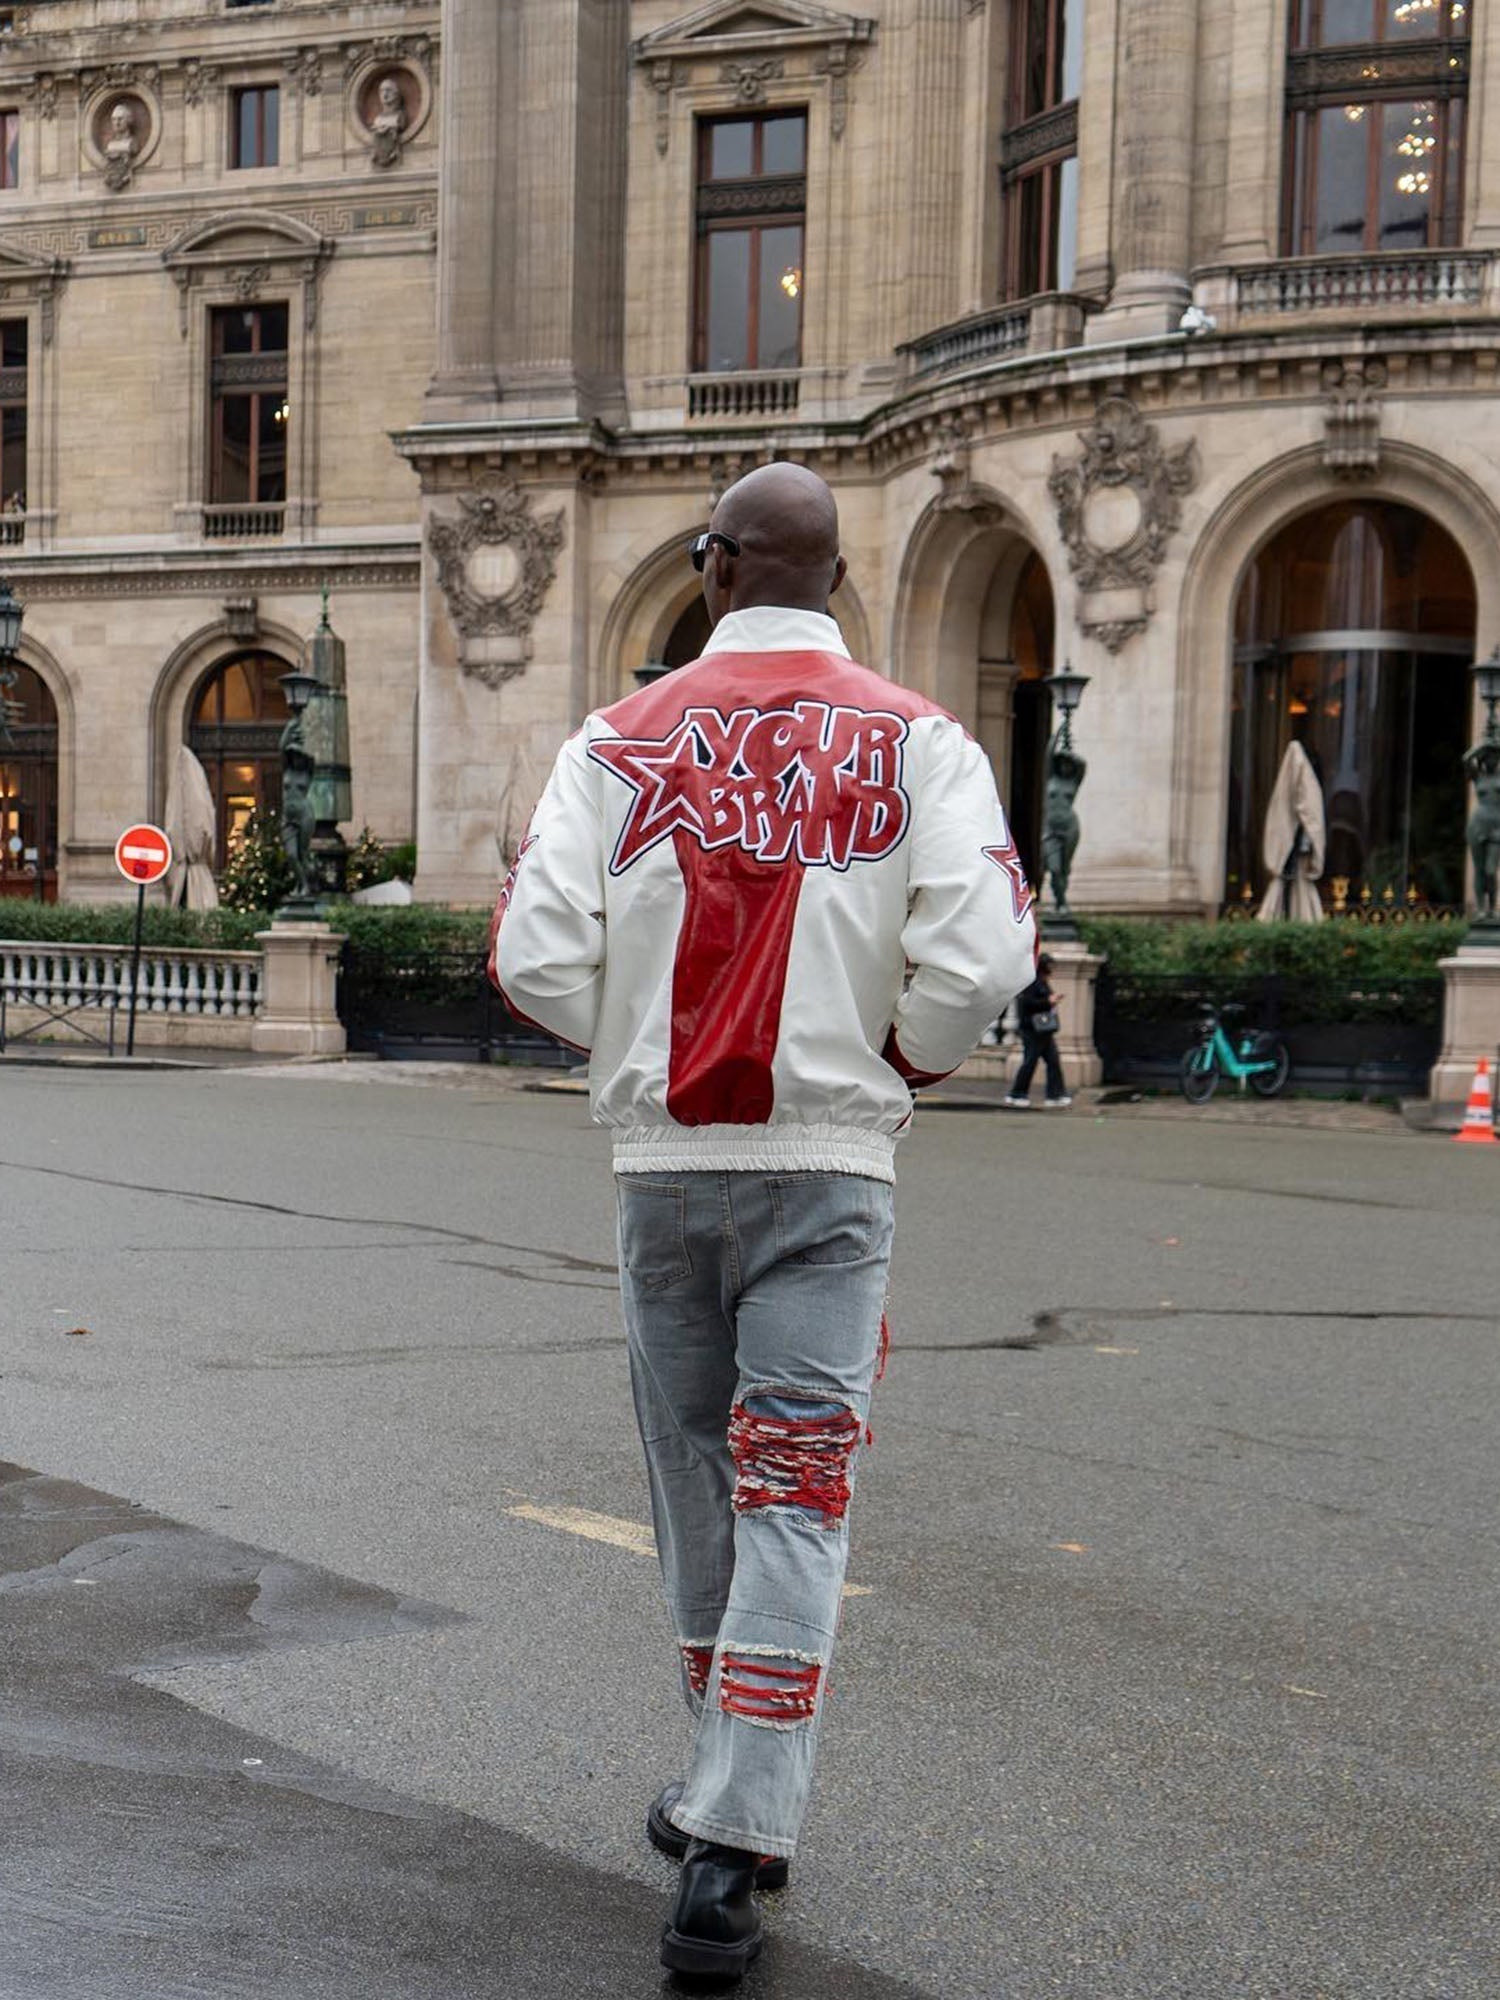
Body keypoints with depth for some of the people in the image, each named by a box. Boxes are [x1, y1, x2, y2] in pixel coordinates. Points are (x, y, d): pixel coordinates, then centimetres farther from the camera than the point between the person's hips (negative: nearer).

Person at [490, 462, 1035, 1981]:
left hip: (664, 1156, 2)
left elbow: (539, 961, -8)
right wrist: (900, 1060, 6)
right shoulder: (918, 742, -1)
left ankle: (735, 1797, 32)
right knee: (792, 1490, 1)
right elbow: (980, 955, -13)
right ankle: (734, 1835, -5)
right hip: (830, 1158, -1)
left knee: (696, 1481, 16)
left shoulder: (620, 739, 1)